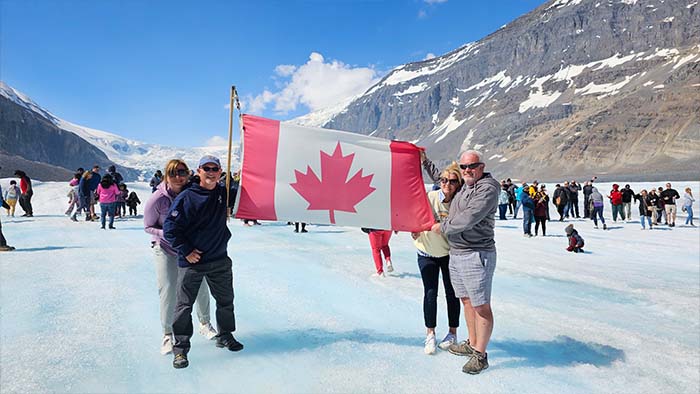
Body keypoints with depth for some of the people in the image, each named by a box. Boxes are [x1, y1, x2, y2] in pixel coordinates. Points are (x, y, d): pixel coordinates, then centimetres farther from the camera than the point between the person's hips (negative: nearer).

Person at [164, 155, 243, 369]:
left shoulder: (224, 193, 3)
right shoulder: (186, 197, -13)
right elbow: (170, 227, -13)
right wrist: (186, 251, -14)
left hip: (220, 260, 5)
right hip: (192, 261, -5)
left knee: (226, 301, 16)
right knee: (184, 305, 3)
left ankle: (225, 336, 36)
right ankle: (180, 348, 19)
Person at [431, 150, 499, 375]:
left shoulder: (487, 189, -14)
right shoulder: (463, 187, 13)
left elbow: (468, 219, -21)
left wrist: (442, 227, -8)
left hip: (476, 255, -9)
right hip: (455, 253, 9)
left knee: (481, 306, 0)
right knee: (466, 301, 18)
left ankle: (480, 355, 11)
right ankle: (472, 344, 33)